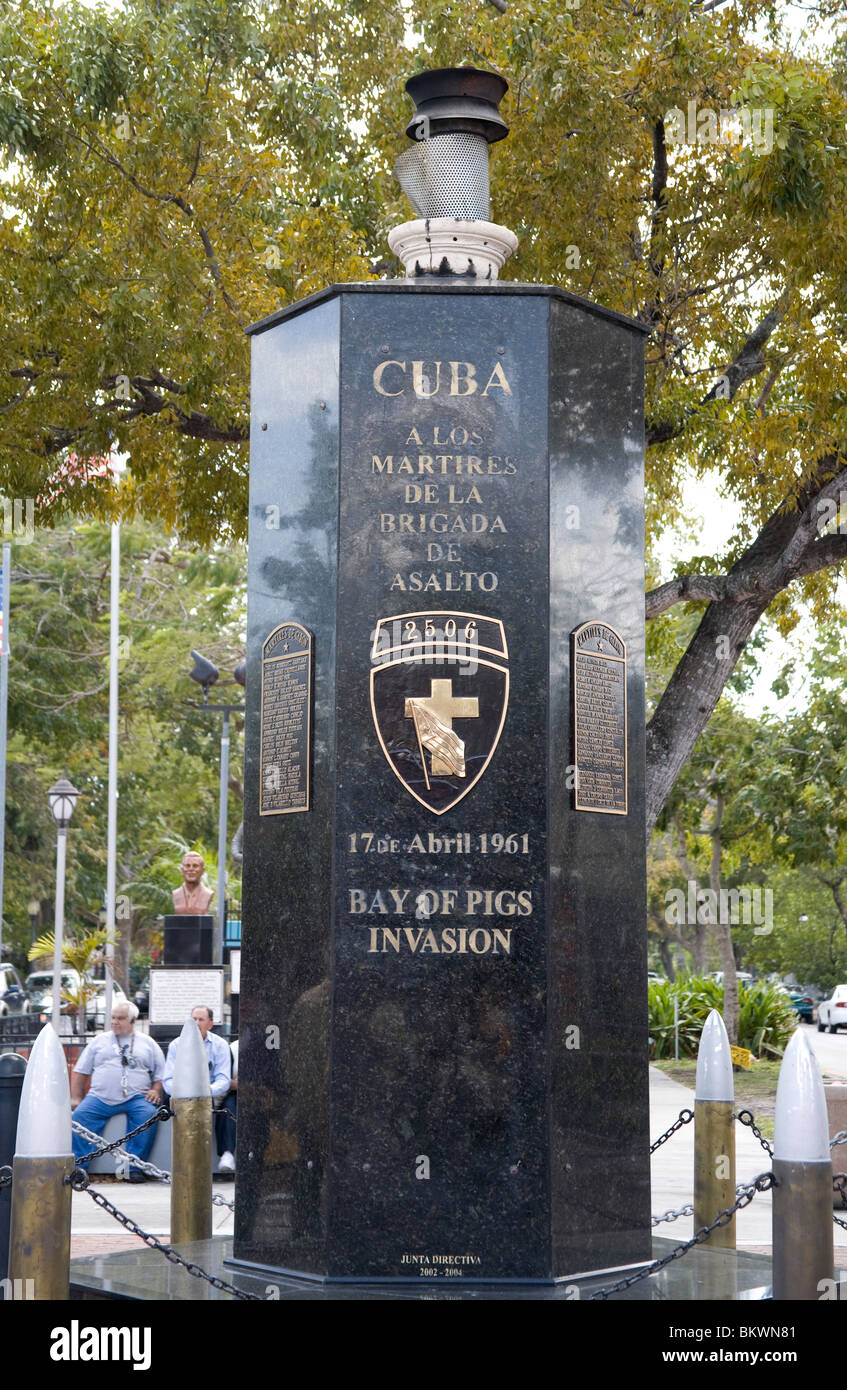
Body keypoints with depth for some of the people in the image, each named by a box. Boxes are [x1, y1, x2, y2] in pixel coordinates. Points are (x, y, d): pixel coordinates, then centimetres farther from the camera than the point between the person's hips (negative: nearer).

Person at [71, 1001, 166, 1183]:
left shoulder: (148, 1043, 18)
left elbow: (162, 1074, 15)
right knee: (80, 1116, -26)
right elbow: (80, 1071, 20)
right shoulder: (100, 1041, 21)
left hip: (136, 1098, -1)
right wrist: (75, 1098, 9)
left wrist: (155, 1092, -4)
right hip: (100, 1098, 1)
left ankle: (135, 1167, -27)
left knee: (148, 1114, -32)